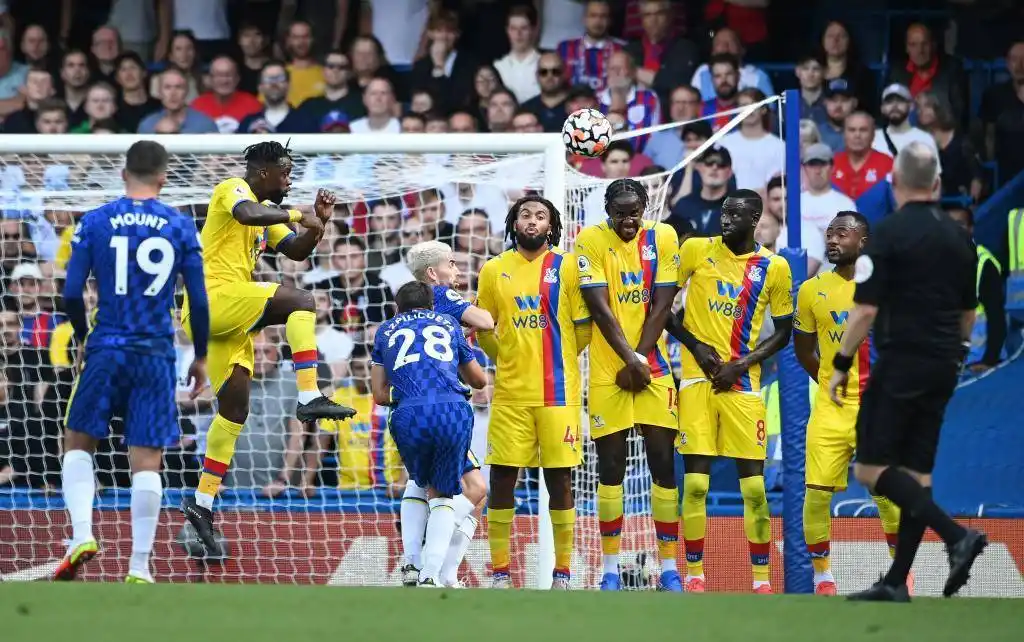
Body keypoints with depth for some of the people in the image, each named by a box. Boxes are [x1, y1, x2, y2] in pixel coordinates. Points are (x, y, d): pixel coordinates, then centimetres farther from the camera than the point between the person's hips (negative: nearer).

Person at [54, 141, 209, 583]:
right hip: (156, 356, 0)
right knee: (147, 461, 2)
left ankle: (82, 536, -6)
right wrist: (200, 357, 15)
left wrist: (83, 339, 18)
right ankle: (139, 568, 1)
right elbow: (199, 301, 3)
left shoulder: (94, 222, 0)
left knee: (78, 443, 14)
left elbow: (71, 294, -1)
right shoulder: (181, 227, 2)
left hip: (106, 348, 0)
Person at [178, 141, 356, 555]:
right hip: (214, 296, -10)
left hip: (229, 318, 10)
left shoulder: (267, 211, 24)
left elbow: (297, 251, 26)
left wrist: (318, 223, 9)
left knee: (235, 410, 10)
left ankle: (202, 502, 10)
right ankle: (309, 397, -31)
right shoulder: (234, 189, -4)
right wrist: (297, 216, -22)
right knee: (301, 301, -22)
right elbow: (247, 215, -27)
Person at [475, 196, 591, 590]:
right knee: (501, 479, -1)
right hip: (510, 392, 2)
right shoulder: (494, 270, 6)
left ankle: (562, 573, 6)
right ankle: (499, 571, 6)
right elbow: (483, 329, 15)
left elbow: (584, 328, 4)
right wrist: (507, 359, 11)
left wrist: (554, 361, 8)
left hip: (558, 391, -1)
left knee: (560, 480, 0)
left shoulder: (567, 267, 1)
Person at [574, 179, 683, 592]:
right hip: (607, 371, -2)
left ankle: (669, 566, 5)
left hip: (654, 368, 2)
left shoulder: (662, 238, 1)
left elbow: (661, 306, -2)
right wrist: (629, 359, -15)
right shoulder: (591, 241, -5)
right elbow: (599, 307, -10)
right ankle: (610, 568, 6)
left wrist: (640, 358, -9)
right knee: (610, 467, 0)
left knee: (663, 464, 0)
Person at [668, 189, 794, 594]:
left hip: (743, 385, 0)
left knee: (754, 486, -2)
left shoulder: (774, 267, 2)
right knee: (695, 483, -4)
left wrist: (742, 364, -6)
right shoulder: (696, 251, 1)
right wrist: (695, 345, -6)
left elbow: (783, 332, 8)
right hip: (697, 379, 0)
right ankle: (694, 575, 5)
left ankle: (761, 578, 6)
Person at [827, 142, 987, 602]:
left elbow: (866, 309, -14)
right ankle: (897, 582, 8)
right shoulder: (958, 237, 10)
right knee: (916, 471, 9)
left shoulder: (889, 233, -10)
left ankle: (956, 535, -19)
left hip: (901, 365, -7)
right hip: (943, 368, 7)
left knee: (871, 468, -5)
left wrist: (841, 364, -6)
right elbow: (968, 312, 18)